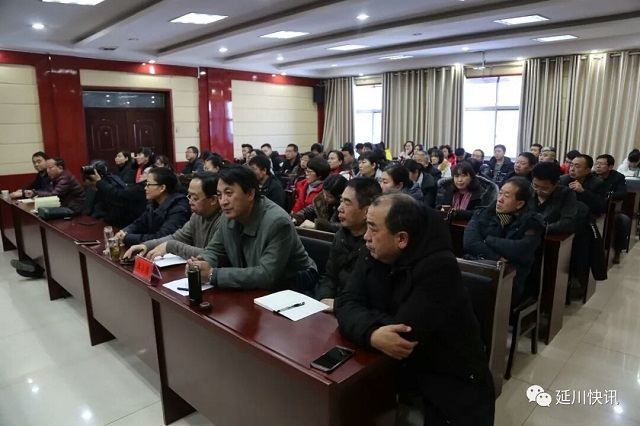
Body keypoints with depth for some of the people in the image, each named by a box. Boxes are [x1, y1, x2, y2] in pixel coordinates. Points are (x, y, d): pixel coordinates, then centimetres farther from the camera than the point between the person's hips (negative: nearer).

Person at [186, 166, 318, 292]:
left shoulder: (278, 222, -27)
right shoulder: (229, 217, -5)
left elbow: (266, 275, -31)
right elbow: (214, 249, 9)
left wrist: (213, 274, -30)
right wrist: (203, 263, -15)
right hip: (257, 289, 6)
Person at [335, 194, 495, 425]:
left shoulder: (439, 267, -25)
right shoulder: (372, 254, -5)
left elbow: (404, 332, -30)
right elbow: (346, 303, -13)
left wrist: (363, 313, -14)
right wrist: (372, 334, -32)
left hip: (454, 381, -5)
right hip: (400, 369, 5)